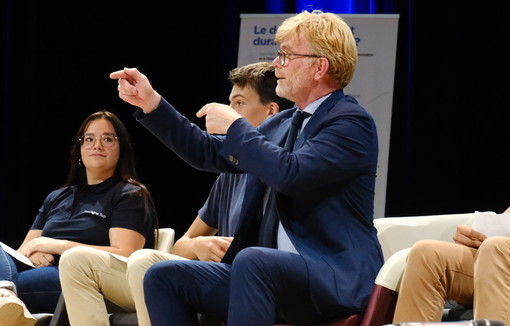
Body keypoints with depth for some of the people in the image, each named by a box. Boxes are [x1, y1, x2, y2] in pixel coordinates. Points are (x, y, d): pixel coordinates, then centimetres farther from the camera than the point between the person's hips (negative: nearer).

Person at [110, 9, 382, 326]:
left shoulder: (352, 122, -8)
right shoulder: (281, 124, 18)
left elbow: (291, 175, -23)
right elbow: (209, 154, 24)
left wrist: (235, 127, -11)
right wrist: (151, 103, 15)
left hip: (337, 280, -9)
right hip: (269, 275, 9)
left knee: (252, 261, -38)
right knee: (163, 276, -4)